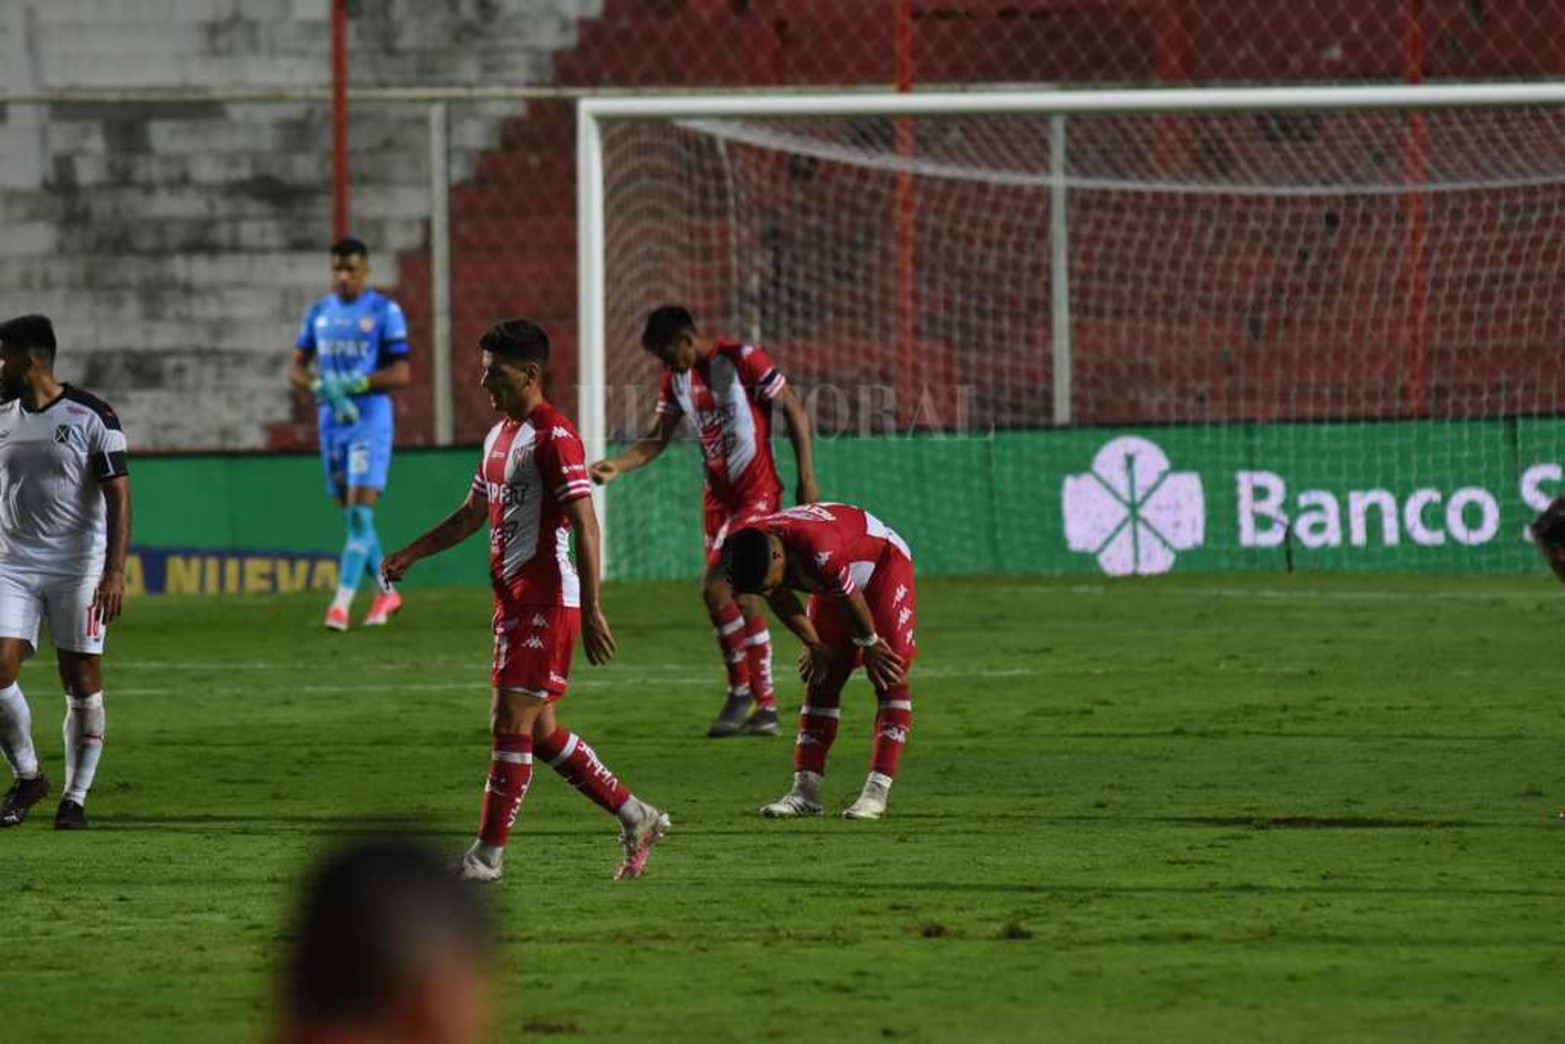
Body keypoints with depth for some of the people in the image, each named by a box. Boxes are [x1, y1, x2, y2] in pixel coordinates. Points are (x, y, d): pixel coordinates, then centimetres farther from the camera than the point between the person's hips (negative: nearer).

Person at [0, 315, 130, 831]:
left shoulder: (90, 417, -7)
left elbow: (118, 495, -9)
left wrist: (115, 571, -17)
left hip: (78, 568, -4)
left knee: (82, 683, -1)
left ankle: (76, 797, 9)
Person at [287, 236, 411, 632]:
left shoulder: (384, 312, -5)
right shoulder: (319, 313, 11)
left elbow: (401, 374, -9)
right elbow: (296, 369, 11)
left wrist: (352, 384, -19)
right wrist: (322, 388, -10)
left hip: (370, 419, -6)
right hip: (331, 420, 6)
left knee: (360, 513, -13)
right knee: (351, 515, 11)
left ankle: (342, 604, -18)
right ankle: (386, 592, 26)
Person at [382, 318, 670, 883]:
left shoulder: (553, 436, -14)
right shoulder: (500, 435, 16)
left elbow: (585, 524, -19)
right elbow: (471, 514, 27)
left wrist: (591, 611, -23)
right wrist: (409, 555, 19)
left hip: (547, 598, -10)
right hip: (513, 598, 10)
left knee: (512, 723, -8)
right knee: (539, 730, 11)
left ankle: (487, 856, -5)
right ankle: (635, 818, 21)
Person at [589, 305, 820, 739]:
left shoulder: (743, 361, -14)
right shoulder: (677, 379, 7)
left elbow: (795, 412, -9)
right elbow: (656, 440, 10)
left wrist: (806, 478, -11)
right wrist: (616, 466, -8)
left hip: (757, 492, -8)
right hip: (718, 492, 8)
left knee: (715, 585, -18)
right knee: (739, 594, 7)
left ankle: (740, 688, -6)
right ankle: (765, 707, 14)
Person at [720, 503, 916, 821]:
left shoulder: (820, 548, -44)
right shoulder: (746, 553, -23)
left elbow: (851, 598, -26)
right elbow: (782, 601, -3)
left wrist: (868, 643, -9)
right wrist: (815, 645, 2)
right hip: (831, 586, 7)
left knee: (891, 676, -16)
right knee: (820, 679, 2)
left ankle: (878, 790, -20)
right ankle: (805, 790, 2)